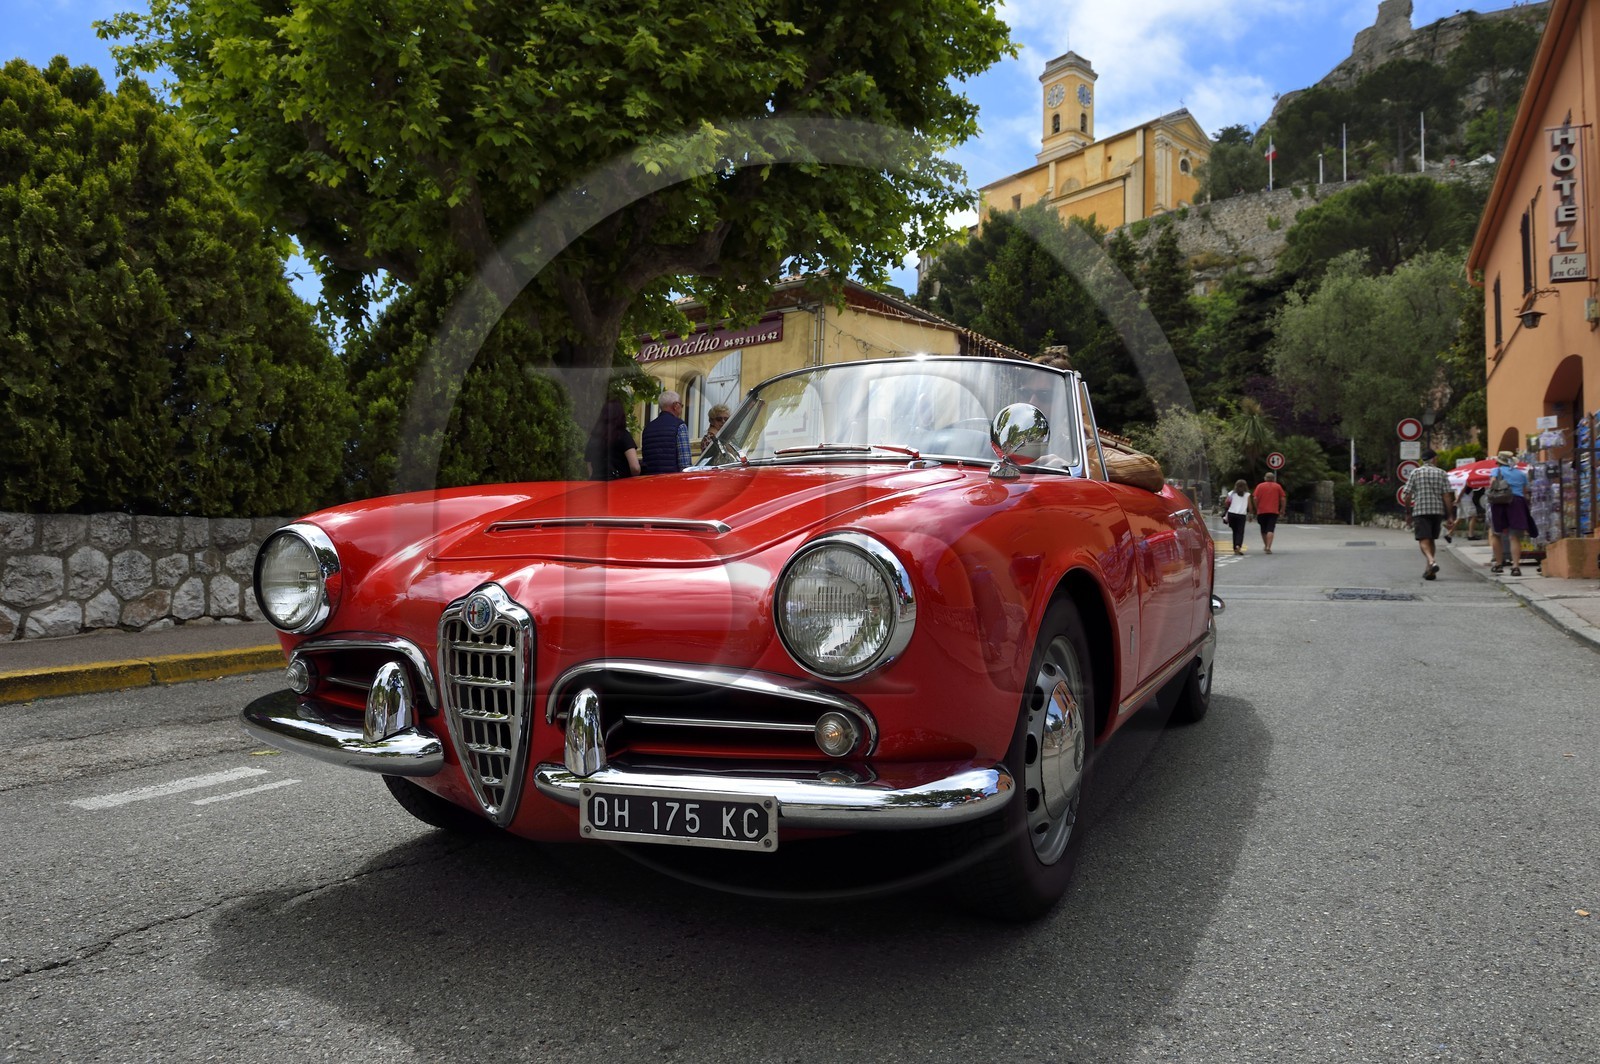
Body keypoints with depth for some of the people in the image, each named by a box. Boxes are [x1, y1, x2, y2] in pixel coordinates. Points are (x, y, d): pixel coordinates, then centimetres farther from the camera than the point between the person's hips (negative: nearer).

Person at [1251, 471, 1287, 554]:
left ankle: (1266, 545, 28)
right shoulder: (1278, 486, 7)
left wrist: (1257, 508, 8)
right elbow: (1283, 499, 2)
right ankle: (1268, 547, -21)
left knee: (1263, 530, 16)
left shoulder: (1260, 486, 6)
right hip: (1273, 511, -1)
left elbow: (1255, 499, -4)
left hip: (1262, 511, 1)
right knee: (1270, 530, -7)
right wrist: (1282, 510, 11)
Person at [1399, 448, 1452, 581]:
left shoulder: (1415, 472, 2)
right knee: (1431, 540, 15)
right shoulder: (1441, 473, 5)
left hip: (1420, 510, -3)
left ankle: (1432, 561, -33)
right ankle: (1429, 570, 19)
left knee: (1424, 540, -8)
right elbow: (1446, 496, -2)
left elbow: (1406, 496, -3)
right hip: (1438, 510, 3)